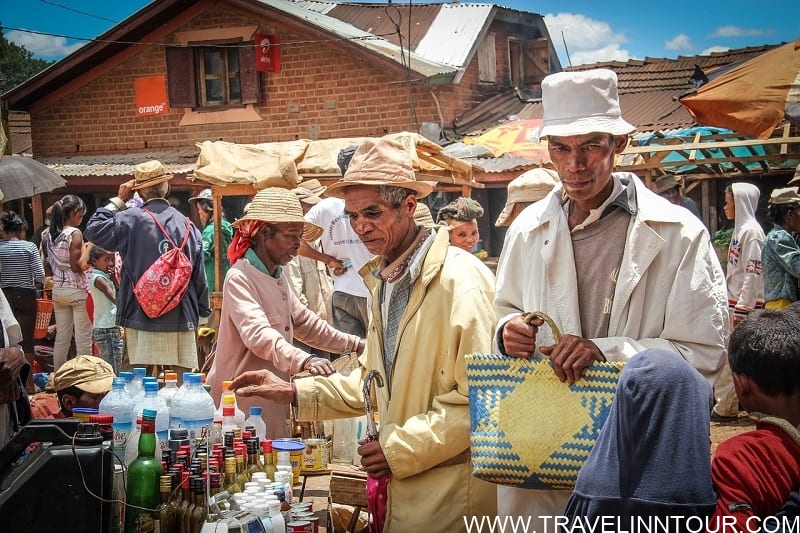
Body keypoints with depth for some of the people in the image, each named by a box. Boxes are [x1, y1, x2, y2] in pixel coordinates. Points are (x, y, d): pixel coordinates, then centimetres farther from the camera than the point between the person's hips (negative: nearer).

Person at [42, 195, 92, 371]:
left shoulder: (50, 235, 8)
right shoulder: (75, 234, -13)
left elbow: (49, 264, 11)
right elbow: (76, 266, -17)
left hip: (58, 289, 7)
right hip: (77, 290, -7)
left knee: (61, 337, 11)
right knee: (83, 339, 0)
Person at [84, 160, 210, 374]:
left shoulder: (131, 220, -8)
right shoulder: (187, 225, 3)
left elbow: (94, 230, -1)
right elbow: (199, 274, 6)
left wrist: (118, 201, 6)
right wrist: (202, 310, 17)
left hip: (143, 316, -3)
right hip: (181, 319, 3)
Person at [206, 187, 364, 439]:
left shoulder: (279, 278, 15)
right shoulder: (240, 278, -16)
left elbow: (304, 323, 26)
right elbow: (258, 334, -31)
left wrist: (356, 345, 22)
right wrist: (304, 361, -46)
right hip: (242, 404, -9)